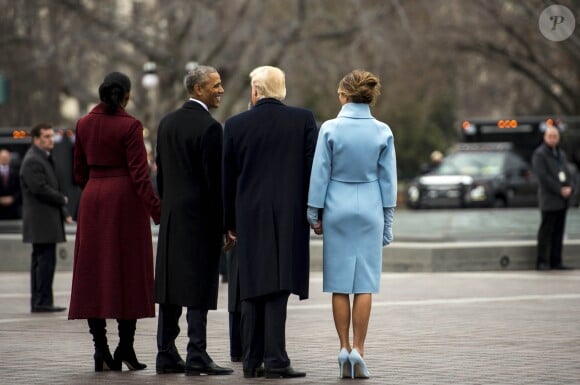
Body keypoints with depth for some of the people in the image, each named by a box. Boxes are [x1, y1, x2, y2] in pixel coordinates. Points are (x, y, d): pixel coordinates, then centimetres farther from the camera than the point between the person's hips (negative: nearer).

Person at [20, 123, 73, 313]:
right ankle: (42, 302, -10)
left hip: (49, 218, 10)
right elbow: (40, 188, -22)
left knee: (40, 260, 11)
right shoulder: (32, 161, -13)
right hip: (41, 219, -10)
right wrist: (62, 199, -8)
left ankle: (38, 302, 14)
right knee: (46, 260, -11)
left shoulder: (45, 158, 20)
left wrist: (64, 212, 16)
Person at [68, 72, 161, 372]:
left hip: (92, 200, 4)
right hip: (125, 199, -4)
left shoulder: (83, 124, 5)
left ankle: (101, 349, 2)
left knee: (93, 272, 5)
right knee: (128, 271, 3)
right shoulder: (129, 126, -9)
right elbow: (139, 173, -14)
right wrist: (156, 210, -13)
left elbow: (79, 172, 12)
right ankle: (125, 347, 0)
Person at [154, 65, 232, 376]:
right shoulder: (209, 128, -13)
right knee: (199, 289, -6)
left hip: (171, 215, 8)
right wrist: (222, 224, -9)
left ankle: (166, 355, 12)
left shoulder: (167, 122, 11)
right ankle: (196, 357, -7)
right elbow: (214, 179, -15)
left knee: (169, 284, 9)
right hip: (200, 216, -8)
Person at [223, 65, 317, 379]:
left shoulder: (235, 125, 2)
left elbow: (228, 179, 7)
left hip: (249, 218, 2)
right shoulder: (303, 119, -2)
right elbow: (313, 168, -2)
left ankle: (253, 361, 11)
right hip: (289, 217, -2)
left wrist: (230, 223, 14)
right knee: (278, 288, -4)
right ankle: (275, 360, -9)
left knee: (252, 291, 9)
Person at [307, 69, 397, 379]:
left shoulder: (330, 129, -7)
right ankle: (357, 350, -3)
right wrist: (387, 222, 10)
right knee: (365, 284, 2)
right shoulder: (382, 132, -2)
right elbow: (388, 179, 2)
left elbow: (320, 173, -4)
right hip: (370, 210, 1)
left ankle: (344, 348, 5)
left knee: (339, 284, 6)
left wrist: (315, 213, 6)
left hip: (337, 209, -1)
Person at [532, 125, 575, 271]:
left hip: (562, 201, 7)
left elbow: (567, 172, 16)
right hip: (549, 200, -7)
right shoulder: (539, 154, -6)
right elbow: (543, 177, -14)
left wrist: (570, 187, -4)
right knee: (546, 231, -7)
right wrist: (560, 190, -16)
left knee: (558, 231, 7)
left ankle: (556, 261, 10)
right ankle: (542, 262, -4)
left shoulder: (561, 154, 18)